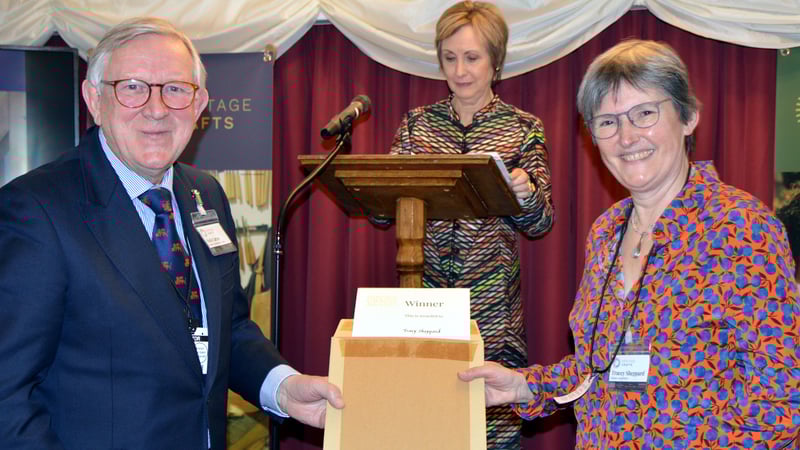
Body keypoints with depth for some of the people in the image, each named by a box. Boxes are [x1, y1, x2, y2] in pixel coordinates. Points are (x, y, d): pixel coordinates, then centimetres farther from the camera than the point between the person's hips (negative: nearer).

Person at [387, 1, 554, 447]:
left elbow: (539, 224, 1)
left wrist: (527, 195, -21)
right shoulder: (418, 123, 8)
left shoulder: (524, 127, 2)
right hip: (425, 291, 2)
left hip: (491, 299, -2)